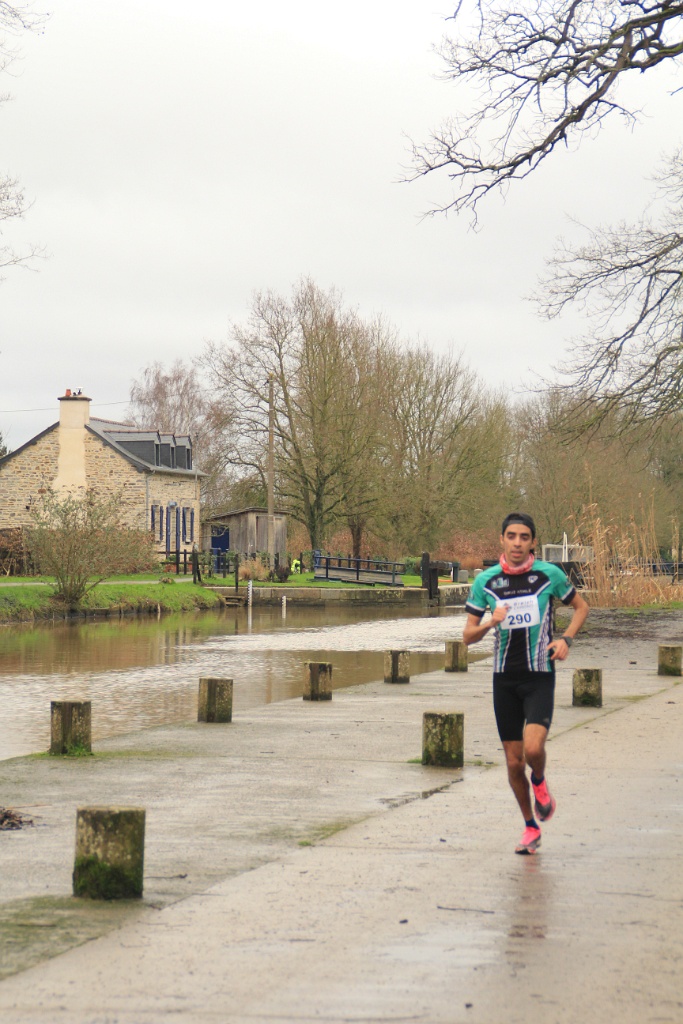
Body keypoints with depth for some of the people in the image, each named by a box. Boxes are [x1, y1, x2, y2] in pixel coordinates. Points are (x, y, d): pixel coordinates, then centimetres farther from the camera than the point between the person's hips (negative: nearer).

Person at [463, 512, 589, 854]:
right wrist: (491, 622, -17)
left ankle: (540, 784, 14)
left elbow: (581, 606, 12)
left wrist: (566, 639, -5)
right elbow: (468, 636, 4)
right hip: (505, 679, 2)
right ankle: (531, 827, 23)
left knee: (533, 748, -22)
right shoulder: (486, 581, -1)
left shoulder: (549, 574, -5)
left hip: (540, 676, -2)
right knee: (513, 761, 4)